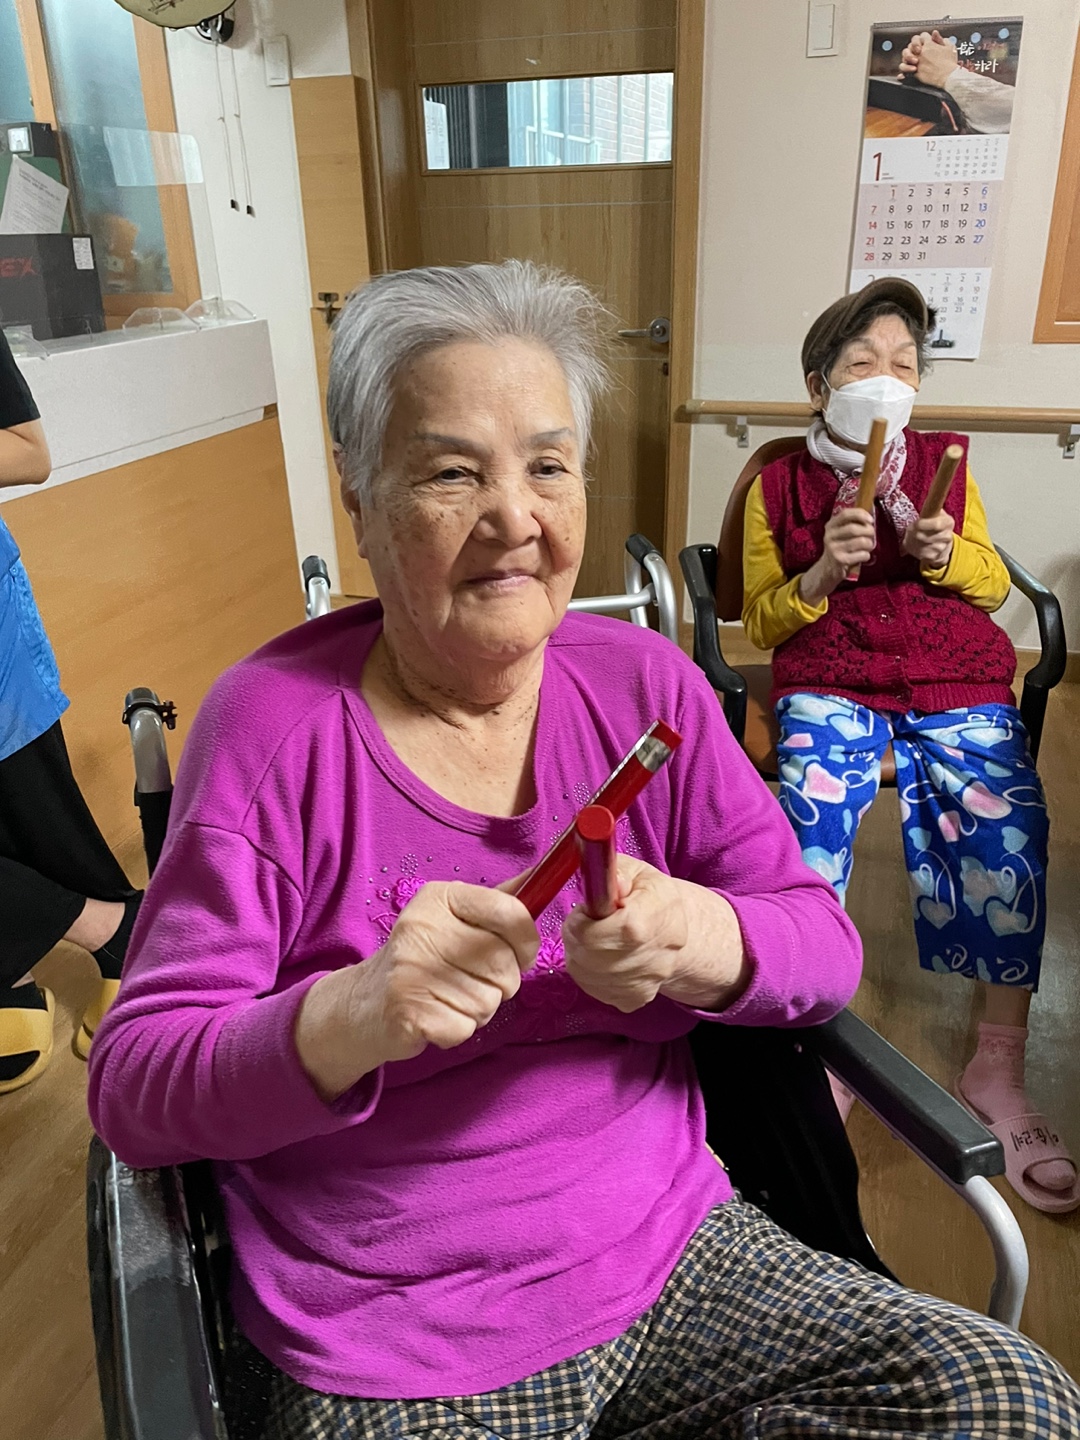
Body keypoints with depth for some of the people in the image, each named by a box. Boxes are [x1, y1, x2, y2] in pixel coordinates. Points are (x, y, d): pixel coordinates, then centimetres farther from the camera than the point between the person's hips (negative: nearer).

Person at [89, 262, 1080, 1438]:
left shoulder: (643, 683, -2)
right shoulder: (272, 722, -12)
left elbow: (824, 941, 0)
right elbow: (130, 1087, -11)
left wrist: (707, 943, -23)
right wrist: (349, 1021, -31)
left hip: (672, 1252, 4)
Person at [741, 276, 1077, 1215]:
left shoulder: (944, 465, 19)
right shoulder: (778, 487, 13)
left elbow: (994, 582, 21)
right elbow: (762, 623, 10)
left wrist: (950, 555, -2)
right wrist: (823, 572, -9)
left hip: (958, 682, 2)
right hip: (831, 680, -1)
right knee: (809, 823, -31)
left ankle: (998, 1074, -11)